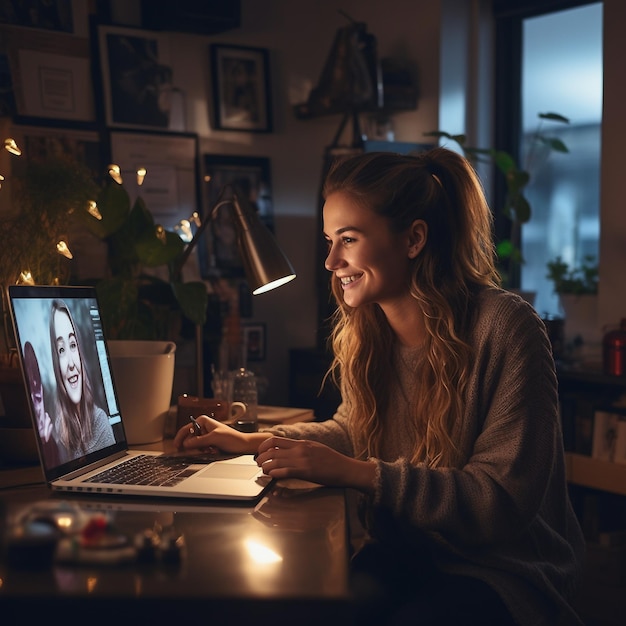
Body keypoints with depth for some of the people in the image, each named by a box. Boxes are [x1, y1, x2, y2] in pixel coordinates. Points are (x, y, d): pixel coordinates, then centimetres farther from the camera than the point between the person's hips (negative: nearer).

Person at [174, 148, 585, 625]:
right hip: (404, 557, 5)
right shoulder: (363, 331, 1)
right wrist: (252, 442, 8)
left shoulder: (505, 329, -19)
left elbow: (504, 500, -21)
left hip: (508, 569, -4)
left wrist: (356, 473, -26)